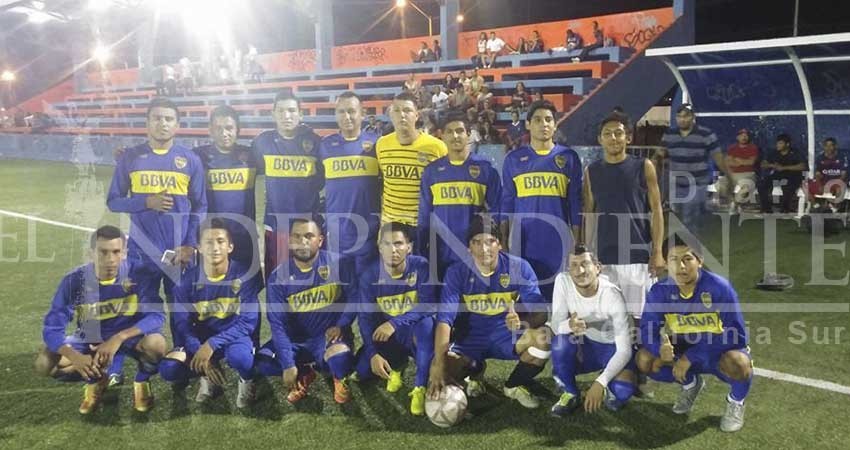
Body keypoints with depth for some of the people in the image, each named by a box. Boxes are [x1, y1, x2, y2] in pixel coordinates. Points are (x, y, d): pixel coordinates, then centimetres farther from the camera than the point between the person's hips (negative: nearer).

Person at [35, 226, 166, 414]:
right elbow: (52, 329, -20)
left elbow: (156, 315, -28)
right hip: (90, 338, 2)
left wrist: (119, 338, -41)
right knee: (44, 364, -20)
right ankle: (95, 380, 8)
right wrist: (75, 357, -40)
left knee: (155, 343, -36)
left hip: (130, 334, -2)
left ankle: (141, 382, -2)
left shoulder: (138, 274, -23)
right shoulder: (74, 280, -20)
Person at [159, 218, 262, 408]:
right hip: (201, 339, 3)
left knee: (238, 355, -38)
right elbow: (183, 323, -7)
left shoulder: (245, 275, -15)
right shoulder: (188, 279, -6)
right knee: (169, 369, -21)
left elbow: (248, 322, -18)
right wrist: (199, 352, -23)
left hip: (235, 336, -3)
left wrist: (212, 344, -28)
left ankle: (247, 380, -2)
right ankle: (208, 377, 10)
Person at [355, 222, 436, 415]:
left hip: (415, 331, -3)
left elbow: (428, 306, -28)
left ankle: (420, 387, -25)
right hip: (385, 334, 3)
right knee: (363, 370, -17)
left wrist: (395, 323, -40)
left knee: (426, 323, -37)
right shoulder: (369, 275, -11)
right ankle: (397, 365, 17)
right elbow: (365, 317, -11)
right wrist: (373, 354, -23)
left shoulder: (421, 267, -19)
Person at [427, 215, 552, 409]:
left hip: (507, 336, 0)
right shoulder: (457, 272, -14)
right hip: (469, 339, 0)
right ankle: (475, 371, 13)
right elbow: (444, 319, -24)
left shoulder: (519, 268, -14)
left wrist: (523, 323, -43)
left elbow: (540, 312, -18)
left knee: (544, 337, -30)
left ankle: (514, 386, 2)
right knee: (438, 374, -27)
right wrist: (438, 365, -36)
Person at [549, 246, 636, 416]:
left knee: (621, 392, -30)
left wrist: (600, 383, -36)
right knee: (561, 340, -31)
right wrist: (569, 326, -43)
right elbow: (555, 325, -18)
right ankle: (570, 394, -6)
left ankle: (603, 388, 8)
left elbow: (624, 349, -26)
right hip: (583, 347, 3)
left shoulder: (612, 295, -27)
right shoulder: (563, 281, -18)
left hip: (613, 349, -2)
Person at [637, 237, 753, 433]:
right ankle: (690, 384, 15)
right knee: (644, 360, -17)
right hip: (685, 350, 4)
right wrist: (660, 348, -38)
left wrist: (692, 357, -32)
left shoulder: (719, 287, -26)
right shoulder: (660, 291, -15)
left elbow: (737, 335, -26)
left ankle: (736, 402, 1)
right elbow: (648, 330, -12)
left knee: (738, 363, -37)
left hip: (720, 351, -4)